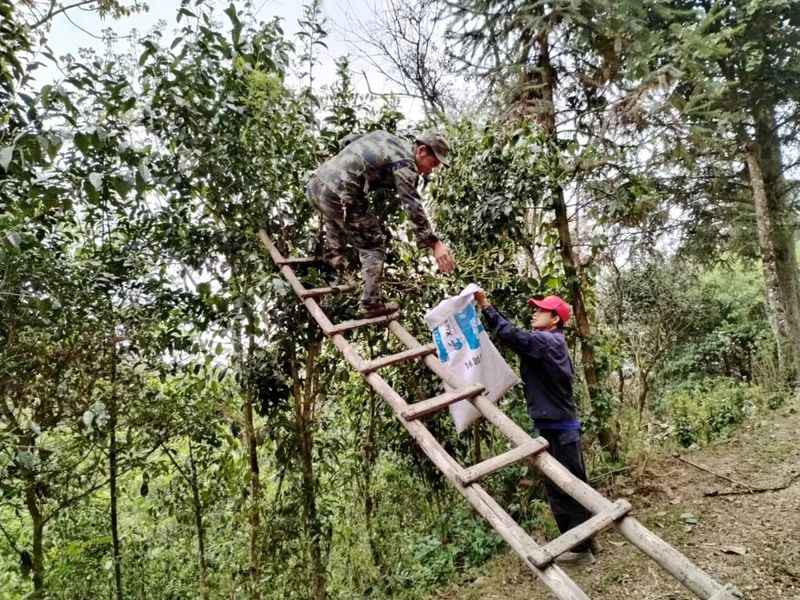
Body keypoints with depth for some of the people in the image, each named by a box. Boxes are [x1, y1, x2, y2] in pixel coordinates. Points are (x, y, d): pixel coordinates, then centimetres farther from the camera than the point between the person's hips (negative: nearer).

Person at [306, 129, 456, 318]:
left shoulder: (384, 136, 20)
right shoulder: (404, 162, -5)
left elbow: (346, 140, 30)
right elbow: (413, 206, -14)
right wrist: (434, 243, -16)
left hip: (315, 184, 9)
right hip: (338, 195, -9)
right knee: (373, 245, 5)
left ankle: (333, 254, 45)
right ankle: (371, 303, 5)